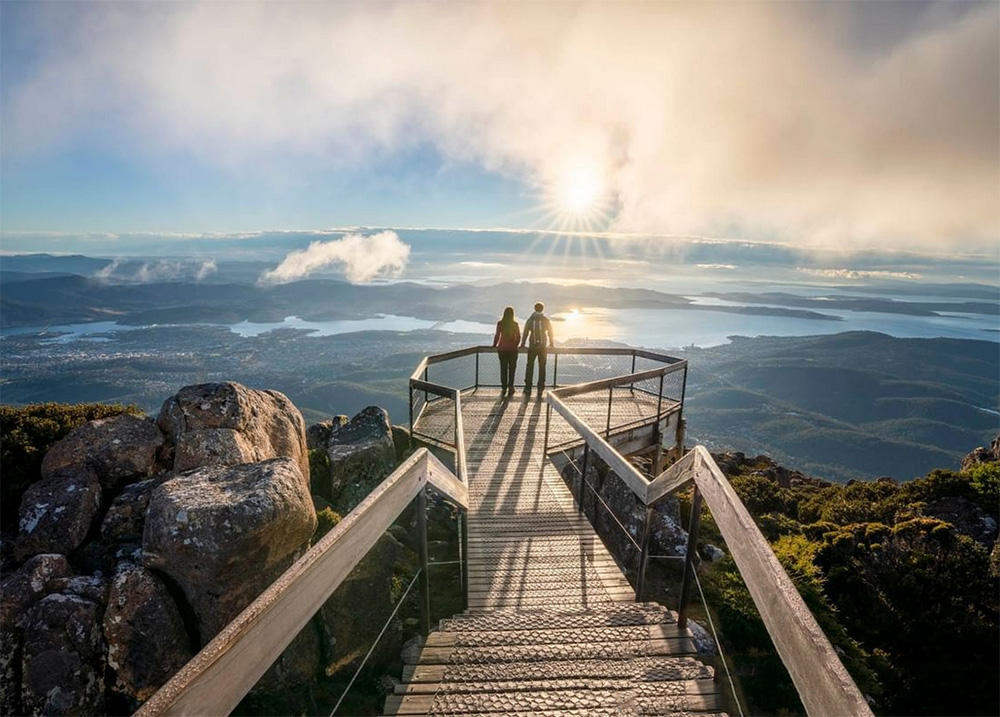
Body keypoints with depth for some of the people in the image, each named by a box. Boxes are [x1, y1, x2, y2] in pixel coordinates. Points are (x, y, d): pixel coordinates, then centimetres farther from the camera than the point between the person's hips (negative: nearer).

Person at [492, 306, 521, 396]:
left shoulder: (500, 323, -4)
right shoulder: (515, 324, -2)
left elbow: (497, 335, -4)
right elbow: (518, 336, 2)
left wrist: (494, 344, 11)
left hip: (502, 348, 0)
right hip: (513, 348, 0)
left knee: (503, 368, 6)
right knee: (512, 368, 7)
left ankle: (503, 388, 7)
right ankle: (510, 387, 4)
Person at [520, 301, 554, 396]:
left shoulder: (530, 320, -1)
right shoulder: (546, 320, 0)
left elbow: (525, 332, 1)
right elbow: (550, 332, 7)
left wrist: (523, 344, 13)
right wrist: (551, 344, 21)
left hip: (532, 346, -1)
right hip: (543, 346, 1)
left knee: (530, 366, 5)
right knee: (542, 367, 8)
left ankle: (528, 388, 3)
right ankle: (540, 388, 8)